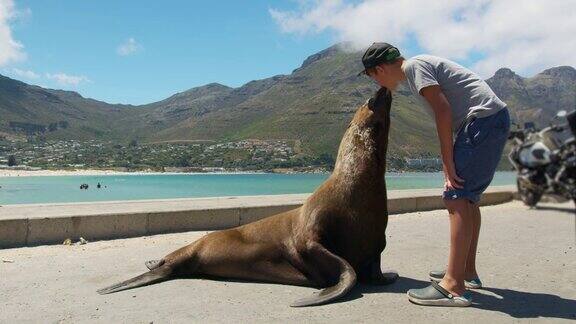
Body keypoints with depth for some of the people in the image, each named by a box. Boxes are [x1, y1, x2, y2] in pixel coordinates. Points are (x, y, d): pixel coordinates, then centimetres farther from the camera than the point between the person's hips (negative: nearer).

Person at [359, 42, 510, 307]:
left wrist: (449, 164, -16)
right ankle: (468, 272, 23)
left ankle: (454, 286, -15)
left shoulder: (413, 66, -6)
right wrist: (449, 165, 10)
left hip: (483, 118, -10)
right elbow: (446, 116, 17)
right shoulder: (422, 66, 23)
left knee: (457, 198, -14)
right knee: (467, 197, 14)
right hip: (496, 118, 10)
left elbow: (443, 111, -17)